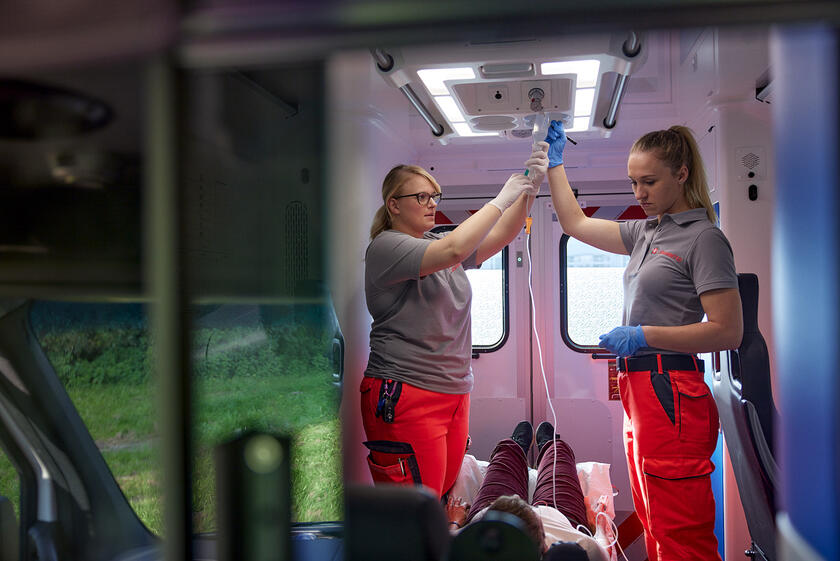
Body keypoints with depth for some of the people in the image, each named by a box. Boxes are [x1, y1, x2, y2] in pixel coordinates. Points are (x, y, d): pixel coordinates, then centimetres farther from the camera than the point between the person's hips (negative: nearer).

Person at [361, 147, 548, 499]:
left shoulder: (436, 244, 18)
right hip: (406, 397, -8)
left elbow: (500, 236, 9)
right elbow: (454, 250, -22)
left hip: (454, 393, 8)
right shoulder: (385, 246, -7)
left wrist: (529, 189, -5)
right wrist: (501, 199, -16)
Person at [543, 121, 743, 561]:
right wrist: (554, 162, 25)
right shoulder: (646, 232, 16)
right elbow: (575, 223, 27)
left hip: (671, 395, -9)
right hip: (640, 391, 9)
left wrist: (644, 336, -16)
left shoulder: (703, 238, -7)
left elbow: (728, 331, -13)